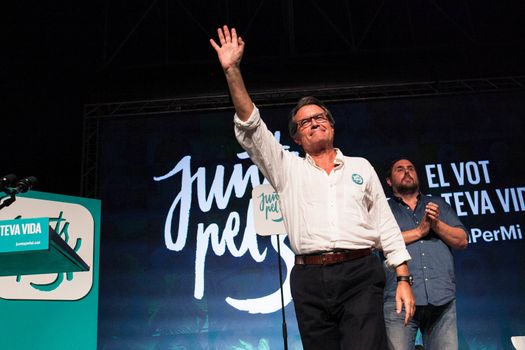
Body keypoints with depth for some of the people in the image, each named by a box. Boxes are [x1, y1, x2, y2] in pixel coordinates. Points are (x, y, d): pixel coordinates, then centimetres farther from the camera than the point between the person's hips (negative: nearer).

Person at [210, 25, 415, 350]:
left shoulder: (361, 167, 16)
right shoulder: (287, 169, 14)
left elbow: (386, 225, 13)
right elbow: (250, 129, 2)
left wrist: (404, 279, 6)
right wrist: (232, 70, -5)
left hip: (360, 275, 0)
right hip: (309, 280, 1)